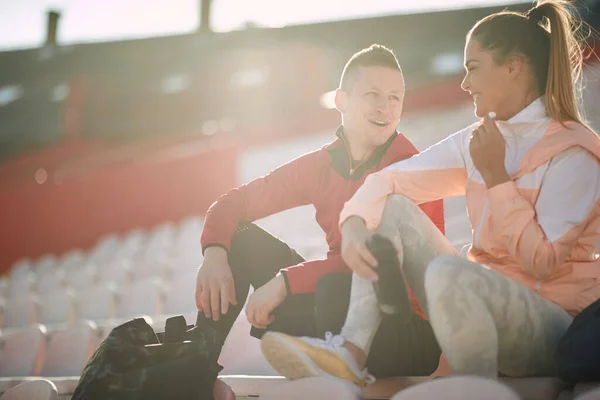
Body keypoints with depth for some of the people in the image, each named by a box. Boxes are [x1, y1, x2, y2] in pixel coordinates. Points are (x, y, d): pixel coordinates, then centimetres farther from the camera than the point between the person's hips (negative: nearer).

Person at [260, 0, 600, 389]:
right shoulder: (480, 140, 10)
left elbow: (543, 263, -17)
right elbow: (390, 180, 4)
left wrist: (496, 177, -15)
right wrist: (353, 228, -15)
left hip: (554, 323, -7)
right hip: (486, 302, 7)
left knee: (447, 271, -36)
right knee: (394, 207, -5)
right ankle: (352, 351, -22)